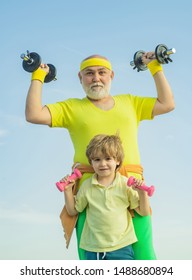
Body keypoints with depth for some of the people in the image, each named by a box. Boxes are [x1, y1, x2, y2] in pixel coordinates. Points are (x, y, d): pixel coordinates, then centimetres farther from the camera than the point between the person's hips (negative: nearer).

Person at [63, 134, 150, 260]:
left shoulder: (126, 184, -4)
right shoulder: (87, 186, 1)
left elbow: (144, 212, -1)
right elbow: (73, 211, 10)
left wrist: (142, 193, -17)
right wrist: (68, 191, -2)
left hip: (122, 246, -2)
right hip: (93, 249, 2)